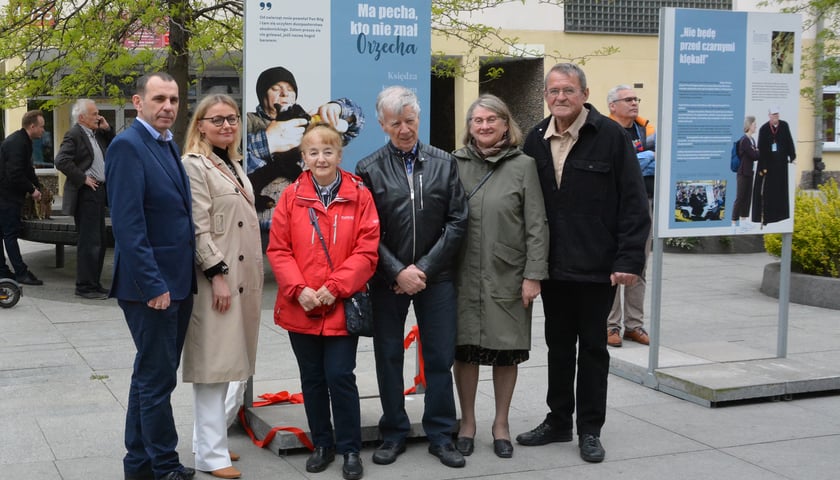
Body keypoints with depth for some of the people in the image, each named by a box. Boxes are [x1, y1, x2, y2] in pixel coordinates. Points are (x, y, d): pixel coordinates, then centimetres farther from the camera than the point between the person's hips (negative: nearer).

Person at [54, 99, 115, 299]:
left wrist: (107, 129, 10)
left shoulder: (97, 134, 14)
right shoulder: (74, 134, -12)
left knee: (100, 241, 14)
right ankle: (85, 286, 0)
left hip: (98, 192, 9)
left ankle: (94, 283, 23)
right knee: (89, 242, -7)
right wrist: (83, 178, -17)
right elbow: (61, 161, -22)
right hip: (85, 194, -9)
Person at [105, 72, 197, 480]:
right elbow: (127, 224, -21)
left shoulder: (169, 146, 13)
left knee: (152, 376, 16)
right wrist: (153, 285, -22)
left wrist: (183, 279, 13)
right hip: (151, 286, -9)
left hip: (177, 283, 9)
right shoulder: (127, 146, -14)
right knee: (157, 379, 0)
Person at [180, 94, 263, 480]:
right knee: (213, 362, -6)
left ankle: (209, 439, 22)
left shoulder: (235, 165, 17)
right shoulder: (194, 165, -9)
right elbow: (198, 228, -16)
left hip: (242, 276, 9)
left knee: (226, 360, 12)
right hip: (216, 278, -9)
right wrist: (217, 274, -20)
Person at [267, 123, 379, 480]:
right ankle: (322, 445, 27)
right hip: (300, 307, 3)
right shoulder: (291, 196, 2)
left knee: (340, 376, -3)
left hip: (342, 306, -2)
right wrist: (299, 289, -12)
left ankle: (350, 449, 13)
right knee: (312, 379, 13)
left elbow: (367, 251, -6)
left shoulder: (359, 196, -3)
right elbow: (278, 250, 0)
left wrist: (334, 288, -15)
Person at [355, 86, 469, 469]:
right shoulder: (369, 170, -2)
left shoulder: (444, 163, 3)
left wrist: (425, 269, -8)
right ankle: (393, 434, 22)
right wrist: (398, 272, -12)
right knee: (388, 358, 8)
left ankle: (440, 435, 18)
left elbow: (457, 222, -1)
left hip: (436, 277, 1)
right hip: (387, 279, -1)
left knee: (440, 358, 5)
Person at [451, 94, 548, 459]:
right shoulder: (455, 164, 3)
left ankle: (501, 424, 23)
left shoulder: (523, 165, -1)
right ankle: (467, 422, 23)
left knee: (506, 351, 7)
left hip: (508, 277, -1)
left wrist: (533, 275, -8)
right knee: (465, 350, 7)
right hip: (464, 276, 1)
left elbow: (536, 226, -3)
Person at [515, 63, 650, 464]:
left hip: (596, 266, -4)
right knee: (558, 346, 15)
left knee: (592, 348, 8)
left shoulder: (610, 136, -9)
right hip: (552, 266, 4)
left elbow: (633, 203, -11)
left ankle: (589, 430, 19)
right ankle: (558, 421, 28)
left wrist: (629, 259, -16)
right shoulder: (536, 140, 5)